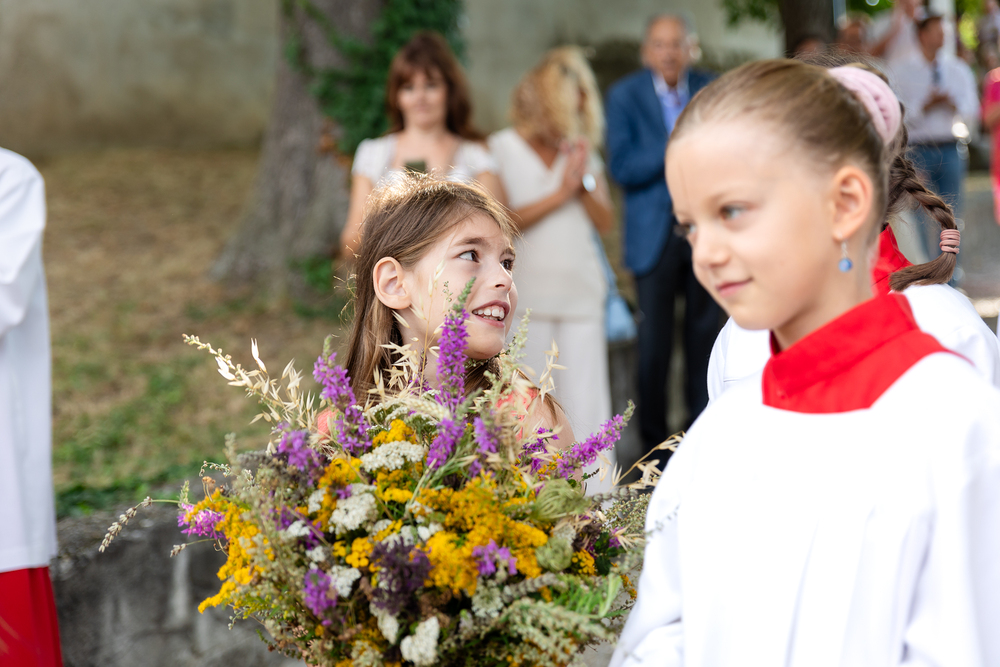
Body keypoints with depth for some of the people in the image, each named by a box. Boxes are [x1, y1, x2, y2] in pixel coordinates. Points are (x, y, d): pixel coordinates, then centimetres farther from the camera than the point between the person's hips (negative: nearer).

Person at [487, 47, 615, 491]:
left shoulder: (583, 151, 16)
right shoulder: (501, 150, 3)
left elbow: (605, 222, 11)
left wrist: (584, 181, -4)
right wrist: (559, 194, -6)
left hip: (581, 293, 3)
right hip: (526, 296, -3)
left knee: (586, 403, -1)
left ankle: (594, 500, 2)